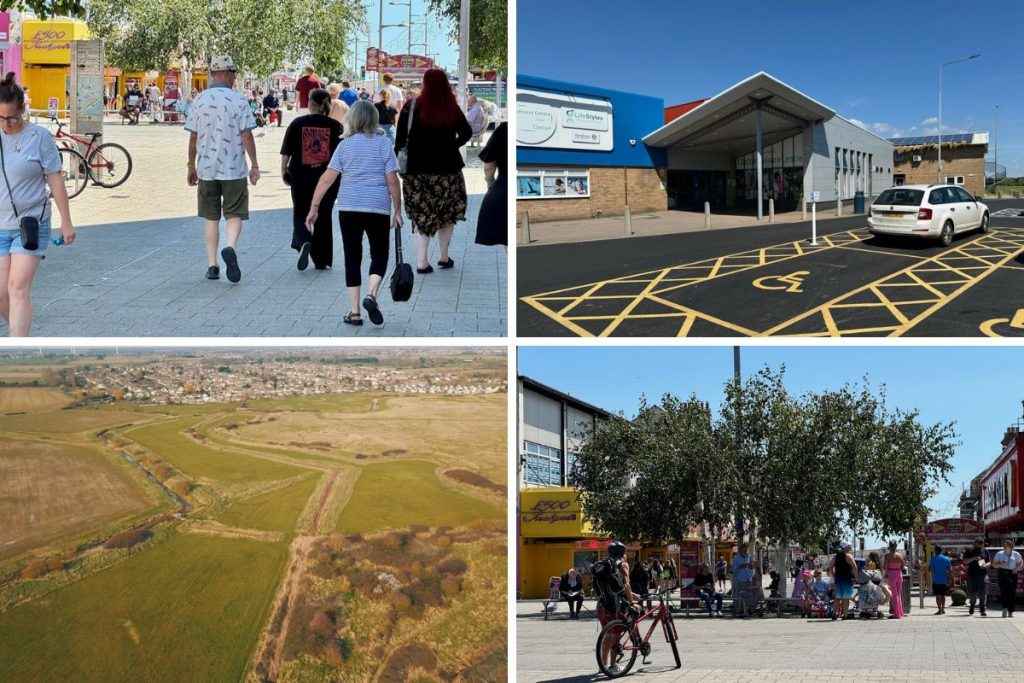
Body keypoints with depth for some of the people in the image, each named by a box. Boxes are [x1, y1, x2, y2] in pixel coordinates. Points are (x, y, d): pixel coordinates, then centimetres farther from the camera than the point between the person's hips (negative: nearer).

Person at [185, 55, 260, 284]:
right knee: (234, 215, 4)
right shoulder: (238, 101, -6)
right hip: (234, 169, -3)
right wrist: (255, 165, 1)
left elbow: (193, 138, 4)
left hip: (206, 168, 3)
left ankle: (212, 265, 9)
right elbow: (247, 137, -7)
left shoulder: (199, 101, 3)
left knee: (211, 217, 11)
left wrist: (191, 166, 14)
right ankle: (230, 247, -24)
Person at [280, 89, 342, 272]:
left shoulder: (297, 124, -3)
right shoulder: (335, 126, -3)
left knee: (300, 214, 13)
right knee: (323, 217, 12)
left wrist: (283, 171, 10)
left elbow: (286, 152, -2)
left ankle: (303, 242, -17)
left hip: (301, 176, -1)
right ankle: (321, 260, 14)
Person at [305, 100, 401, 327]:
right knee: (379, 254, 13)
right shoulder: (384, 143, -1)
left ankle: (354, 312, 8)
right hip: (378, 207, -1)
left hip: (348, 207, 1)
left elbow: (326, 179, -2)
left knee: (352, 257, 9)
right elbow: (392, 181, -4)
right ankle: (371, 295, -12)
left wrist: (314, 208, 3)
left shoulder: (345, 145, 2)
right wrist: (397, 211, 5)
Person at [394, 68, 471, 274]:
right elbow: (466, 133, -5)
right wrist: (450, 146, 9)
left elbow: (401, 135, -10)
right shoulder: (452, 108, -5)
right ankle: (444, 257, 21)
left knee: (422, 213, 7)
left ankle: (422, 262, -2)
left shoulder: (412, 106, -6)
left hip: (419, 168, 0)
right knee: (447, 212, 16)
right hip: (447, 167, 0)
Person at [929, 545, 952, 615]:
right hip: (944, 580, 4)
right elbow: (949, 570, 5)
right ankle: (943, 609, 19)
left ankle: (940, 610, -9)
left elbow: (929, 568, -5)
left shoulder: (933, 559, -9)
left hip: (936, 580, -4)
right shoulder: (946, 559, 3)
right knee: (943, 595, 16)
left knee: (938, 595, -3)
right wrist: (948, 580, 12)